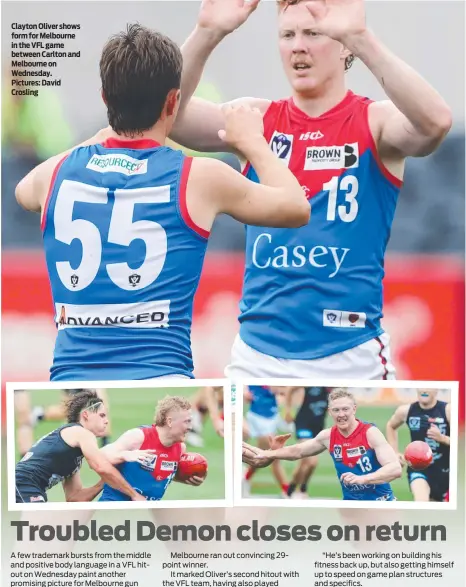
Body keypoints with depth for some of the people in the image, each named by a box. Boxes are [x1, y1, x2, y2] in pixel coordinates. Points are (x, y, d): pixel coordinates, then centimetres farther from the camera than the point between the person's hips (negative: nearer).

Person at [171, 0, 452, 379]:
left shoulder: (375, 121, -3)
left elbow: (435, 121, -27)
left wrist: (360, 36, -37)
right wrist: (207, 34, -27)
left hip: (349, 358, -3)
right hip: (257, 356, 3)